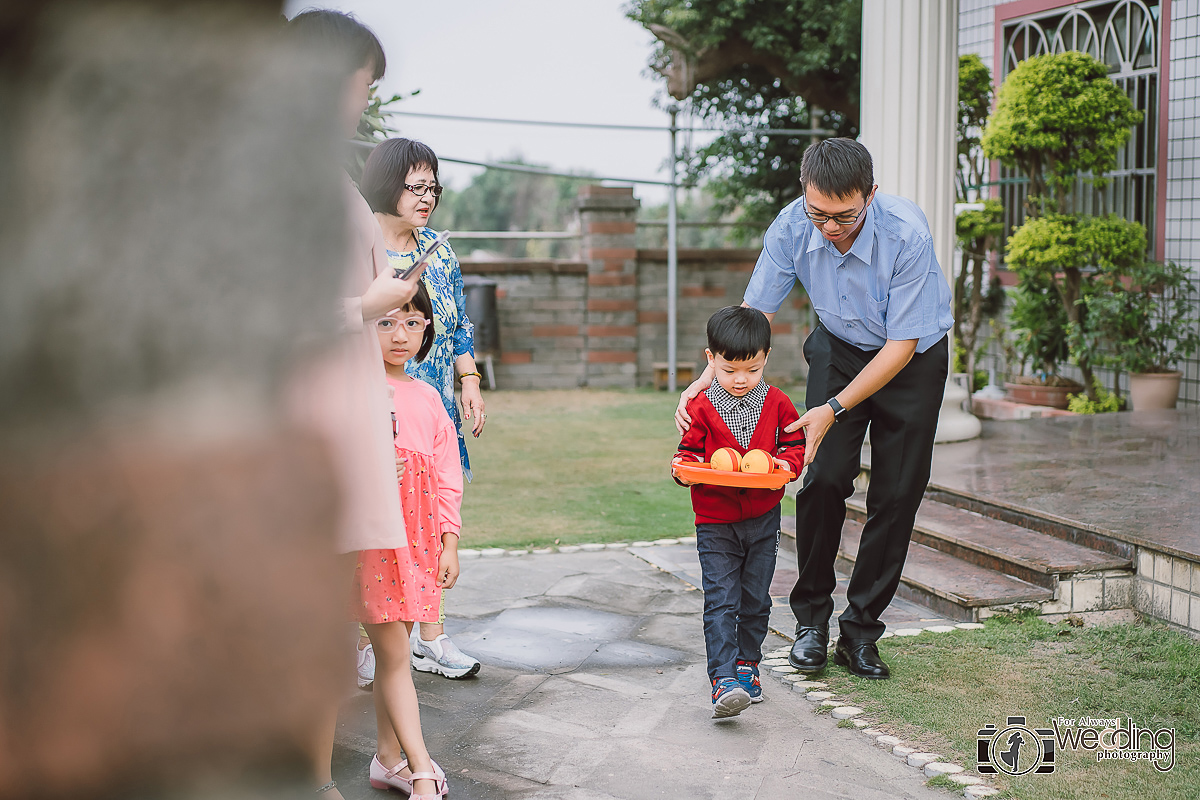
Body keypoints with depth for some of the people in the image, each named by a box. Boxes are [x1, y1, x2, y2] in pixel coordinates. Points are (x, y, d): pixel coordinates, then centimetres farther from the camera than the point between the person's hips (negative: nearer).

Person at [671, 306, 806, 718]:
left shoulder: (776, 403, 0)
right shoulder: (701, 409, -6)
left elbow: (795, 444, 7)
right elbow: (689, 451, 0)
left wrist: (785, 463, -15)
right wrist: (684, 467, -22)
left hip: (763, 520, 3)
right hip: (715, 522, -3)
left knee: (755, 599, 13)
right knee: (720, 601, -10)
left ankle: (747, 663, 31)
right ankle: (724, 680, -15)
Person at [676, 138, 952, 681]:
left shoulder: (907, 234, -33)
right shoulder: (792, 227, -23)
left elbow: (901, 344, -26)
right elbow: (754, 312, -12)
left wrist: (833, 409, -30)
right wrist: (708, 378, -26)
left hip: (911, 357, -2)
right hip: (839, 347, 2)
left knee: (897, 493, -5)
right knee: (824, 476, -12)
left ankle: (861, 631, 8)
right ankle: (811, 618, 5)